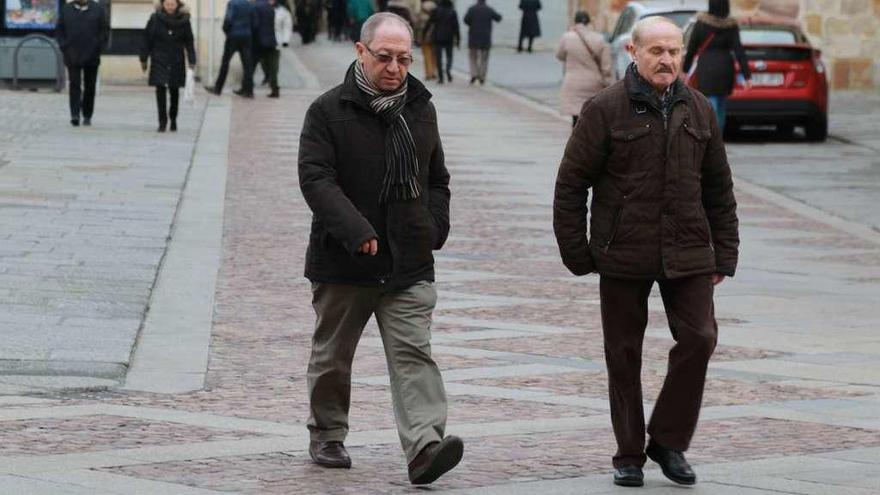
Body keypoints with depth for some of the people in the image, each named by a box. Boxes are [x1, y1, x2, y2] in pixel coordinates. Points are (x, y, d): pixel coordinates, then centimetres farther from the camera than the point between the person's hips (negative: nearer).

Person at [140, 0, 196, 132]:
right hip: (159, 61, -1)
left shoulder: (183, 20, -2)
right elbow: (147, 39, 0)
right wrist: (144, 59, 0)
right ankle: (162, 121, -6)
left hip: (176, 62, 1)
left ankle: (173, 119, 26)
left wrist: (191, 61, -4)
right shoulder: (155, 19, -5)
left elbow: (189, 42, 1)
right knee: (160, 90, -9)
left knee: (174, 90, 9)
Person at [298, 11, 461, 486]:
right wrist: (355, 230, -27)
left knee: (413, 354, -11)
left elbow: (437, 178, 22)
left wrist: (434, 228, 8)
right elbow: (315, 178, -15)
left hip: (409, 265, 2)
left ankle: (425, 446, -21)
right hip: (342, 263, -2)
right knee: (332, 357, 12)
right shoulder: (328, 111, -6)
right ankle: (326, 437, 30)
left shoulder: (420, 109, 10)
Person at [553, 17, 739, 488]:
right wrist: (576, 252, -6)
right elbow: (570, 183, -3)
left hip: (687, 254, 3)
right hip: (623, 255, -3)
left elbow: (719, 188, 14)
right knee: (624, 355, 4)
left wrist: (724, 254, 9)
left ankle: (668, 440, 7)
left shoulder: (697, 110, 8)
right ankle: (629, 455, 15)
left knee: (698, 339, -9)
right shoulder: (605, 109, -4)